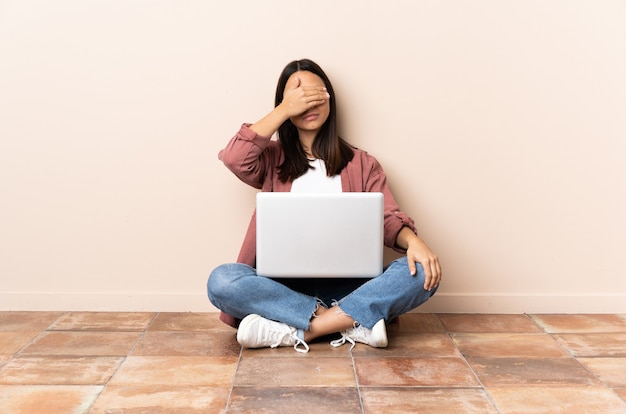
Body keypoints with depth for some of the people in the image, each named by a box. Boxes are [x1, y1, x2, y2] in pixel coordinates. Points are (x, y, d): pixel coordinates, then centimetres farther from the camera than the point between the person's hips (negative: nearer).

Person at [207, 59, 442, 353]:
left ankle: (296, 331, -27)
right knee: (221, 281, -30)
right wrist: (283, 110, -7)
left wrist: (413, 240, -21)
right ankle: (353, 322, -26)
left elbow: (389, 218, 2)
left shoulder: (361, 163, 13)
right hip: (285, 285, 0)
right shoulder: (272, 160, 11)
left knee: (422, 274, -25)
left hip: (347, 286, 1)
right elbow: (233, 158, -11)